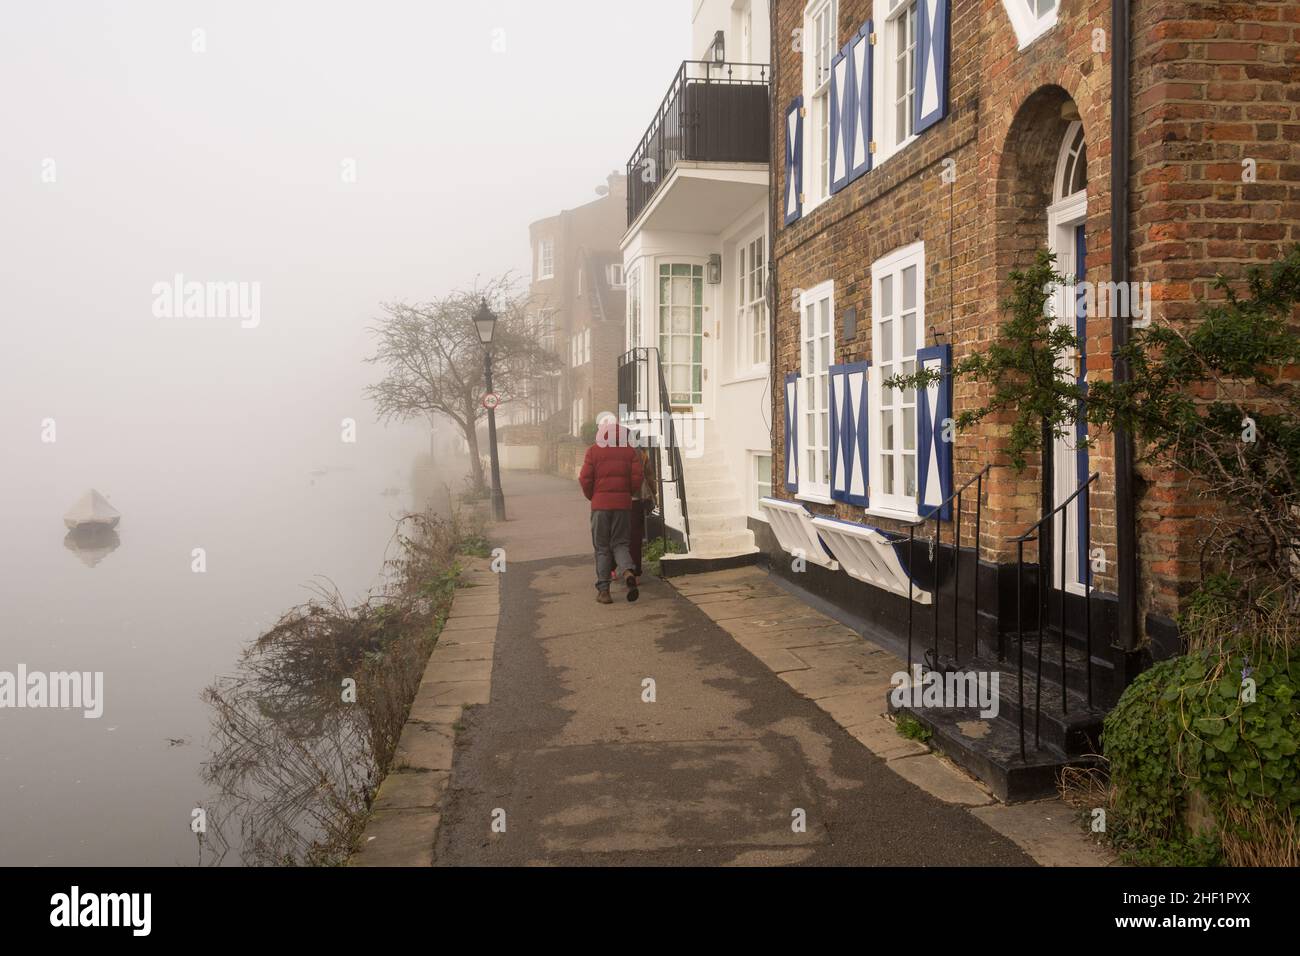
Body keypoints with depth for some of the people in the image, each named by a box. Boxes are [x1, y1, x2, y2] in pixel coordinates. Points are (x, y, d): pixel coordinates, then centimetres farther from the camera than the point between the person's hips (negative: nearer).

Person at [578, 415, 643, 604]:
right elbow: (637, 478, -3)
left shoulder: (593, 451, -3)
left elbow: (585, 479, -7)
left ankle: (603, 590, 5)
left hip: (600, 504, -2)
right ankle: (628, 572, -17)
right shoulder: (630, 451, 3)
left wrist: (592, 497, 10)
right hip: (623, 503, 2)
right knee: (620, 543, 11)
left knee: (602, 547, 7)